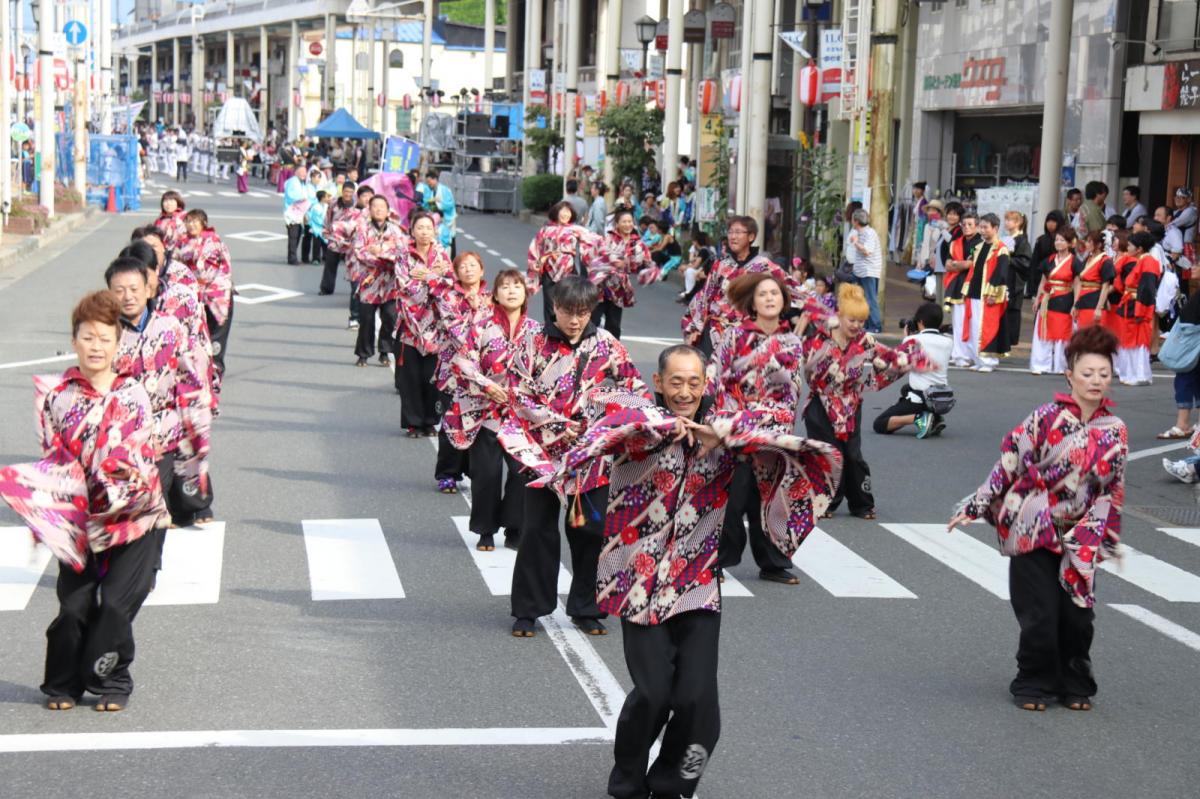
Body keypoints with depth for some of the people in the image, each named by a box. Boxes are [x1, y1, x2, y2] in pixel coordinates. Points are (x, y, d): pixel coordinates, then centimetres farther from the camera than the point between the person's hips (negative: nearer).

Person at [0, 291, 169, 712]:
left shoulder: (134, 396, 2)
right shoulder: (56, 396, 1)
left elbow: (145, 459, 2)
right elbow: (51, 458, 2)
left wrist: (132, 477, -17)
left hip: (132, 517, -1)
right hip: (78, 516, 1)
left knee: (116, 603, -6)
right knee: (74, 604, -1)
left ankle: (110, 682, 12)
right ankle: (63, 683, 19)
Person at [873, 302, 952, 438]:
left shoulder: (913, 340, -10)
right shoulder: (948, 342, 3)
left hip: (920, 398, -6)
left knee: (879, 424, 1)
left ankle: (918, 418, -19)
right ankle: (936, 419, 13)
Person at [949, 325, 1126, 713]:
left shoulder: (1115, 431, 2)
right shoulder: (1046, 418, -10)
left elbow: (1112, 491, 10)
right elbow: (1010, 462, -7)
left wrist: (1104, 538, 13)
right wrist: (975, 506, -6)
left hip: (1077, 539, 3)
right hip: (1032, 531, -3)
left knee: (1077, 615, 3)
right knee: (1040, 616, -4)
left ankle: (1074, 684, 23)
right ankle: (1034, 684, 16)